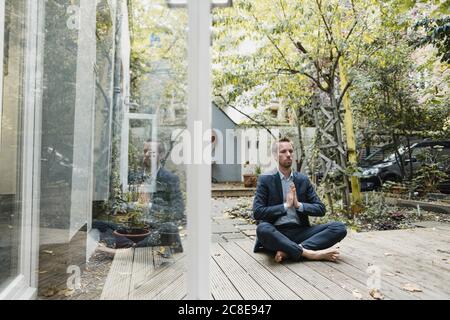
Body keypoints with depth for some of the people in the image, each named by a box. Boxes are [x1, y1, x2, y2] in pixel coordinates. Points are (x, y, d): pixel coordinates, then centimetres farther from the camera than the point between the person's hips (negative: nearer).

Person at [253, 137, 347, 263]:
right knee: (263, 229, -37)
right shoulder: (265, 180, 2)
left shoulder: (303, 180, 12)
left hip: (300, 231, 4)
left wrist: (299, 204, -8)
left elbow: (321, 209, 9)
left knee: (339, 227, -17)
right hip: (276, 233, -3)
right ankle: (311, 253, -28)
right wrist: (285, 205, -12)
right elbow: (257, 212, -7)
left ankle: (288, 251, -27)